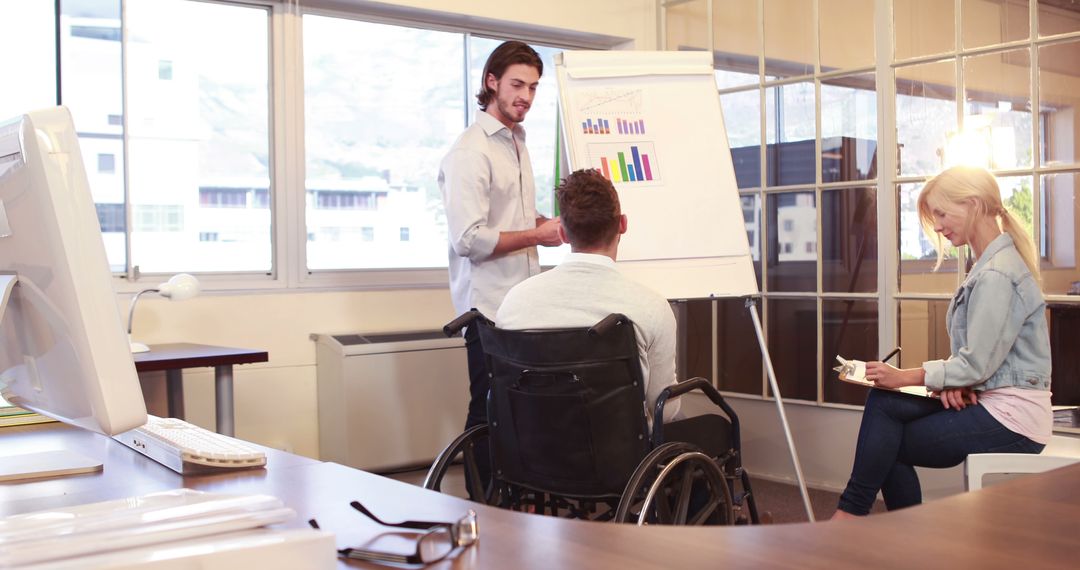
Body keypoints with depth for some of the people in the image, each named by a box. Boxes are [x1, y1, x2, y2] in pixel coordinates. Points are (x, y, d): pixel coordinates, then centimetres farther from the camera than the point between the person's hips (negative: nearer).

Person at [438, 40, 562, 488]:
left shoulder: (517, 143, 18)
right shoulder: (469, 152, -11)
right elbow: (468, 239, -19)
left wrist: (551, 224, 10)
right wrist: (537, 236, -11)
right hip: (489, 305, -8)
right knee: (490, 416, -2)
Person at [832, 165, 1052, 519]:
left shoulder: (997, 275, -18)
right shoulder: (989, 266, 15)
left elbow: (976, 365, -20)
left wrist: (904, 377, -14)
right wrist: (954, 383, -5)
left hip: (1010, 422, -9)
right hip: (992, 403, 9)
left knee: (887, 445, -10)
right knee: (884, 403, -5)